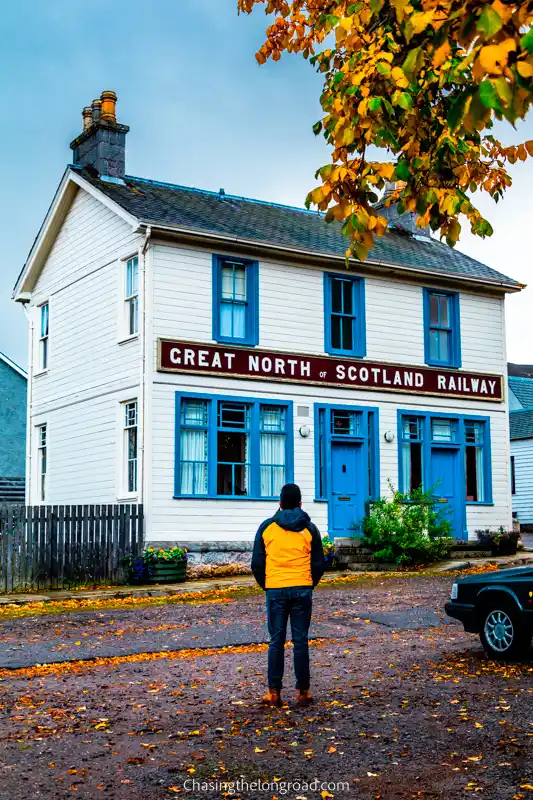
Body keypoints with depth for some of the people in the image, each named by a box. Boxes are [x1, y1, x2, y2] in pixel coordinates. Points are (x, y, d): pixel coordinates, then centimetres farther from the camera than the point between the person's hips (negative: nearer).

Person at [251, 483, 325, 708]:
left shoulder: (267, 527, 3)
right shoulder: (309, 528, 4)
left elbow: (257, 564, 4)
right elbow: (318, 564, 6)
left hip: (275, 590, 0)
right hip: (302, 590, 0)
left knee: (276, 642, 6)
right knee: (301, 641, 5)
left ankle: (274, 692, 6)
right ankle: (303, 692, 8)